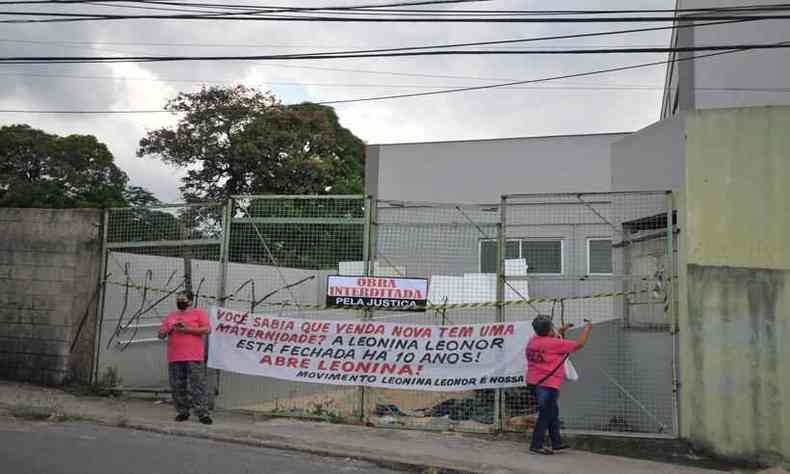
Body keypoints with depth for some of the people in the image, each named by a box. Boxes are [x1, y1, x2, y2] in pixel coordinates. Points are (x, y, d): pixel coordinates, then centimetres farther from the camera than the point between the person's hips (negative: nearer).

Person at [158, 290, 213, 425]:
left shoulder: (198, 313, 6)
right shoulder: (171, 316, 20)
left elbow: (207, 329, -5)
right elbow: (161, 334, 18)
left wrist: (187, 329, -12)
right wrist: (170, 328, -4)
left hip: (194, 358, -5)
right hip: (174, 358, 5)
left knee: (198, 386, -7)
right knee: (178, 387, 6)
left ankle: (203, 414, -7)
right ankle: (182, 412, 16)